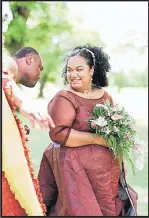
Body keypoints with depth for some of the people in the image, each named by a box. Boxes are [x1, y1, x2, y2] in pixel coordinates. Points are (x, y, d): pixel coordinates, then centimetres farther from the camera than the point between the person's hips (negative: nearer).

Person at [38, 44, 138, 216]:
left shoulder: (105, 96, 10)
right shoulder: (64, 98, -9)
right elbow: (58, 133, -21)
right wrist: (97, 139, -19)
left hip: (108, 171, 6)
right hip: (76, 170, -6)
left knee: (108, 210, 10)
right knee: (81, 210, -4)